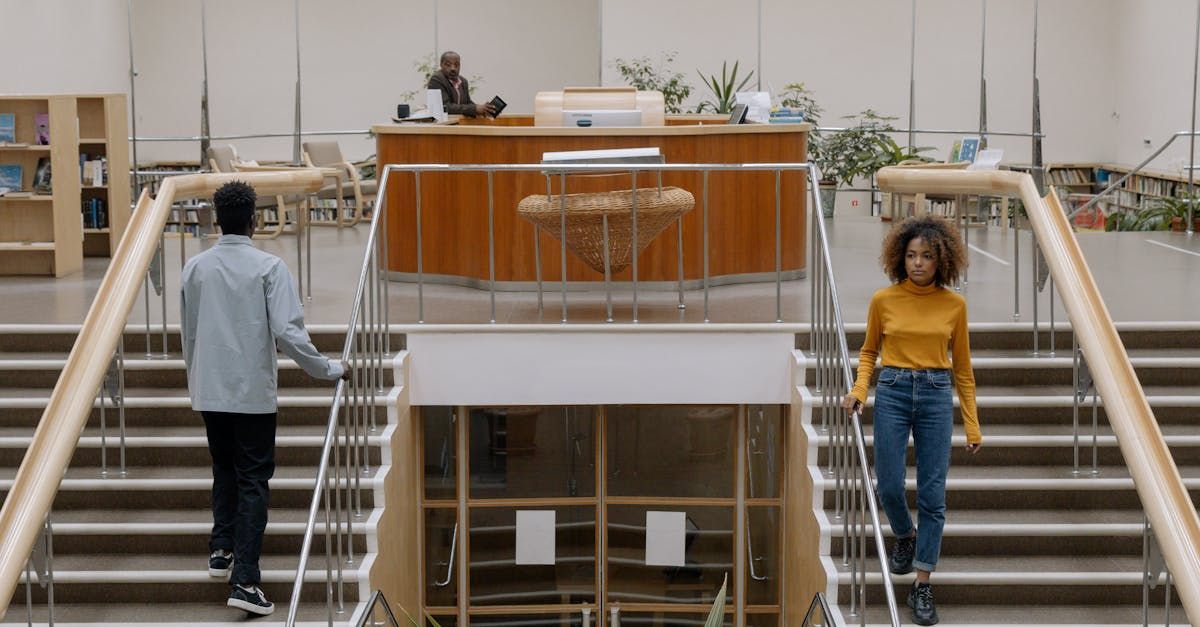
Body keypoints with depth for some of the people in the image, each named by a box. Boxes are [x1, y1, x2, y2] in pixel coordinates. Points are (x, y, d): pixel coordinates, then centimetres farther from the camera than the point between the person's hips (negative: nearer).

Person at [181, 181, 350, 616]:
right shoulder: (268, 267, -11)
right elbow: (288, 332, -16)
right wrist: (329, 369, -5)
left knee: (224, 471, 24)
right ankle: (244, 580, -7)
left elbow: (187, 334, 12)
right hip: (252, 391, -4)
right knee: (253, 482, 0)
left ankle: (221, 550, 23)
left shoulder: (195, 268, 3)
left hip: (209, 391, 4)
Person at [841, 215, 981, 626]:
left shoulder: (953, 305, 1)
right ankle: (905, 537, 36)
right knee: (890, 487, 1)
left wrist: (972, 424, 6)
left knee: (932, 493, -1)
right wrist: (859, 389, -5)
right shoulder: (883, 300, -1)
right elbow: (869, 351, 13)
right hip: (892, 392, 0)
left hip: (936, 396, 0)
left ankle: (922, 585, 7)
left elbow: (962, 367, 7)